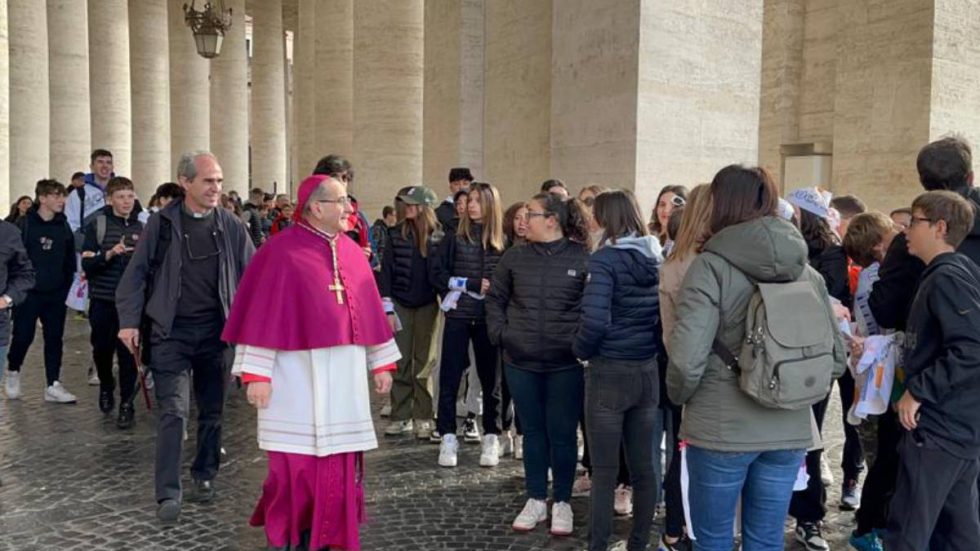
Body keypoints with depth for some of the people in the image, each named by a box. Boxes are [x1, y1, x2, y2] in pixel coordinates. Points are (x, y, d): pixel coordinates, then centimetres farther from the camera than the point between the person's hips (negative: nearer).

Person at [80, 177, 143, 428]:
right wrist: (108, 254, -24)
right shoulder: (97, 225, -2)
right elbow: (86, 264, -8)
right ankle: (106, 386, 39)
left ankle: (126, 403, 10)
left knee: (127, 352, -1)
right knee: (102, 348, 12)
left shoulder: (141, 227, 4)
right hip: (102, 299, 0)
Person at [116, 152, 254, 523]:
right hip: (171, 331, -2)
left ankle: (204, 476, 31)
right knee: (173, 411, -6)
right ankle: (168, 492, 2)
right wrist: (129, 321, -5)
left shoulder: (230, 226, 2)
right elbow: (137, 273, 2)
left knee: (212, 410, 12)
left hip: (215, 330, 2)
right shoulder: (162, 223, -1)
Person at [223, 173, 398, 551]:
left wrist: (382, 363, 13)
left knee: (338, 461, 11)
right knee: (297, 462, 3)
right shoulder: (283, 250, -10)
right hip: (298, 378, -6)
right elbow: (264, 313, -12)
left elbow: (368, 308, 13)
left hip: (343, 378, 6)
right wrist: (256, 373, -15)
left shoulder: (351, 251, 9)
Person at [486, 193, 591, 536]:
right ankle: (536, 499, 28)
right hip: (520, 362, 3)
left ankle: (562, 502, 24)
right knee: (533, 431, 14)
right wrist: (499, 334, 2)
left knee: (562, 433, 7)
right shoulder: (515, 257, 4)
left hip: (566, 363, -3)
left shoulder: (581, 258, -6)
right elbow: (495, 298, 12)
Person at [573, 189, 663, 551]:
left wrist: (580, 350, -6)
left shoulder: (605, 259, -13)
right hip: (648, 371, 6)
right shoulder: (657, 259, 5)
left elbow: (595, 319, -23)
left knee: (604, 471, 5)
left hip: (609, 372, -6)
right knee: (644, 467, 15)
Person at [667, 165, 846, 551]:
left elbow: (687, 359, -19)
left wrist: (679, 396, 0)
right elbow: (835, 358, 6)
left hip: (721, 429, -5)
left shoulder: (712, 265, -12)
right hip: (789, 430, 5)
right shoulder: (807, 271, 4)